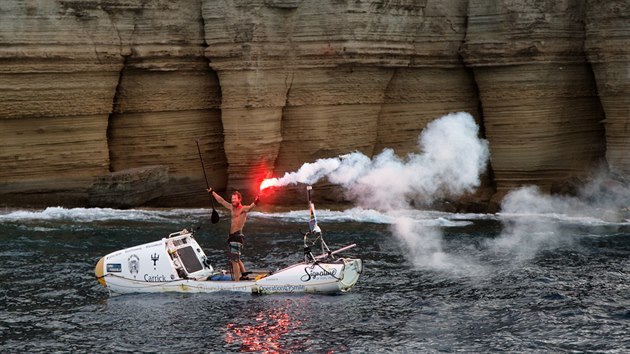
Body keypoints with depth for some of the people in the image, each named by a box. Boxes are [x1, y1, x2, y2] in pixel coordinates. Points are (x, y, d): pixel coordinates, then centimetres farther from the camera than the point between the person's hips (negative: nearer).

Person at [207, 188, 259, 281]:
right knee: (236, 259, 19)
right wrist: (212, 192, 35)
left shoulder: (243, 209, -6)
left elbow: (250, 208, -28)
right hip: (231, 237, 9)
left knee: (234, 260, -13)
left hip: (237, 236, -9)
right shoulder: (232, 208, 17)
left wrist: (255, 203, -49)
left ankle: (236, 281, -15)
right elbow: (221, 201, 28)